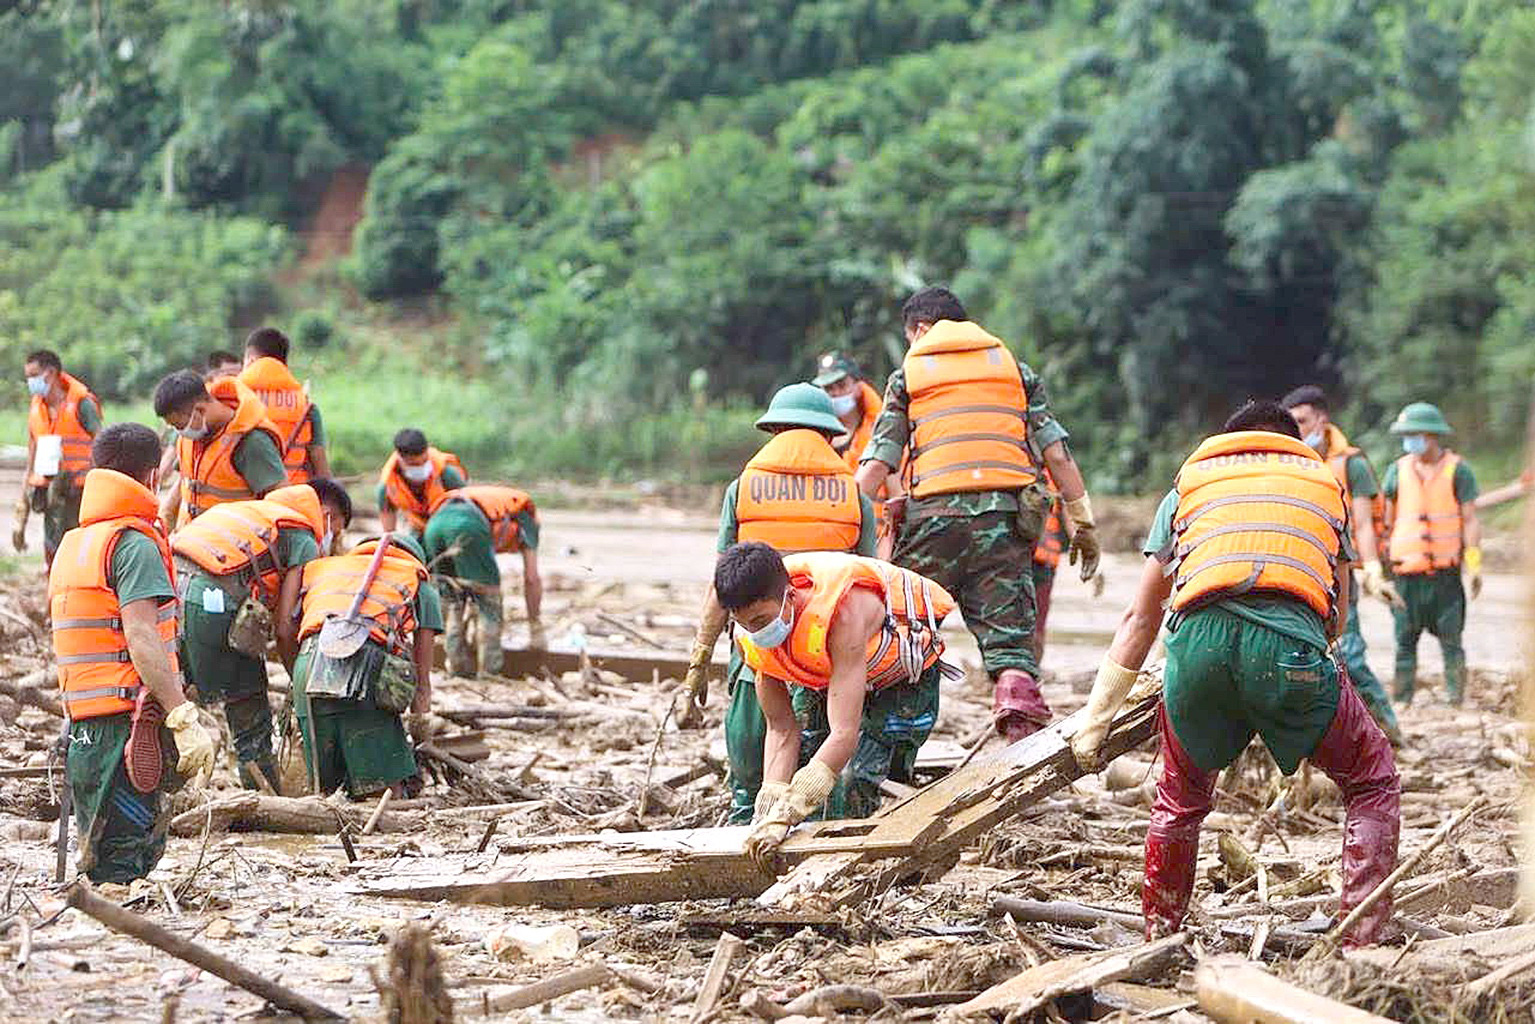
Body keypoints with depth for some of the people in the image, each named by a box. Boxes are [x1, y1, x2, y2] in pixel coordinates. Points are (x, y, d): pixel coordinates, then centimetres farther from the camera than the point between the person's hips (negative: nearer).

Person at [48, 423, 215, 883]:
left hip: (83, 729, 9)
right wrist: (186, 719, -22)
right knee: (122, 867, -9)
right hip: (128, 728, -9)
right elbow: (141, 639, -20)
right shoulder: (134, 542, -9)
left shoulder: (71, 545, 18)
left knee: (102, 861, 14)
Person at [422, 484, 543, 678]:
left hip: (435, 523, 6)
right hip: (468, 526, -6)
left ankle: (458, 667, 21)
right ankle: (489, 671, 8)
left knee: (452, 600, 22)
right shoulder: (526, 516, 29)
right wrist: (535, 627, 29)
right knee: (489, 600, 10)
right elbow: (532, 579, 23)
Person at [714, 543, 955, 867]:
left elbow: (844, 735, -45)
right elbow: (781, 730, -16)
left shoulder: (843, 612, -43)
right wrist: (768, 815, -28)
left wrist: (785, 816, -48)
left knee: (857, 783, -19)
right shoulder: (753, 637, -23)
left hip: (902, 677, -6)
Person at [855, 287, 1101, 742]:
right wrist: (1082, 522, 16)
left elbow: (877, 464, 5)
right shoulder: (1013, 367, 19)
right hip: (1006, 513, 1)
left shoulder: (909, 374, 14)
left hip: (934, 514, -1)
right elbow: (1056, 452, 12)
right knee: (1009, 639, 1)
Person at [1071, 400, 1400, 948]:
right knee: (1372, 783, 21)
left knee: (1181, 798, 29)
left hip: (1198, 637, 2)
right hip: (1291, 641, -1)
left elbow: (1139, 620, 31)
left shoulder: (1188, 484, 33)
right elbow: (1337, 620, 33)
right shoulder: (1325, 482, 33)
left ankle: (1156, 942, 30)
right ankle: (1361, 940, 11)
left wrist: (1095, 719, 36)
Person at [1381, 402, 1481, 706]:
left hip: (1446, 572, -2)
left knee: (1451, 640, 0)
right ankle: (1401, 701, 8)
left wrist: (1474, 564, -7)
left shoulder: (1457, 470, 2)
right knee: (1405, 641, 3)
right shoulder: (1398, 470, 10)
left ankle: (1455, 700, 6)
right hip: (1407, 574, 2)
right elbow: (1386, 519, 15)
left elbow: (1470, 519, 1)